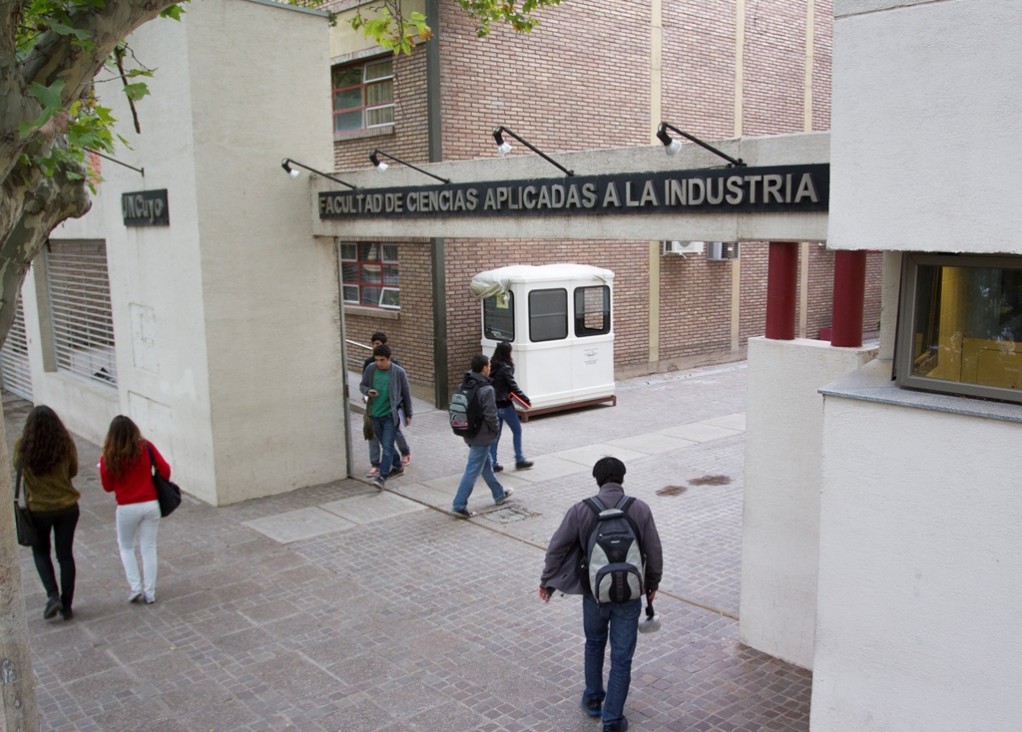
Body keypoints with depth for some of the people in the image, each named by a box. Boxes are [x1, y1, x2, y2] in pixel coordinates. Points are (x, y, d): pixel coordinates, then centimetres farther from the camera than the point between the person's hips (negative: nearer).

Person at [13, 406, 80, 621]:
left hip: (38, 509, -1)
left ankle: (53, 595, 5)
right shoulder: (65, 443, -14)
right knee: (65, 555, 12)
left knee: (40, 552, 21)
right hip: (67, 507, 1)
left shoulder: (23, 446, -16)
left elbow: (18, 469, 3)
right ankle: (66, 606, 18)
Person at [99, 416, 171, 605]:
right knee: (149, 548, 11)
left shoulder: (109, 456, -9)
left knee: (126, 547, 20)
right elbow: (165, 470, -6)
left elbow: (108, 486, 0)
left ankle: (135, 588, 11)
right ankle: (149, 593, 13)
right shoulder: (146, 447, -7)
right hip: (150, 504, 1)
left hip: (126, 508, -1)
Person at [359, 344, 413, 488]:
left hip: (391, 415, -4)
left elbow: (406, 394, -1)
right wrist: (368, 391, -14)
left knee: (387, 446, -12)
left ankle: (383, 476, -10)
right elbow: (362, 385, 11)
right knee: (384, 445, 16)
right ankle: (397, 467, 36)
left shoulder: (398, 372, -11)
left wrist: (408, 414, 4)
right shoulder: (370, 369, -4)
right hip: (375, 414, 4)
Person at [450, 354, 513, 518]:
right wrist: (495, 431, -4)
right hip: (482, 436, -9)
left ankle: (499, 494, 39)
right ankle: (459, 505, -2)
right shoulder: (486, 389, -21)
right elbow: (490, 415, -21)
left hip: (469, 433, 9)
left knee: (486, 465, 23)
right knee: (473, 471, -3)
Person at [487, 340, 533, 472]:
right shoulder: (505, 368, -16)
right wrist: (527, 400, -9)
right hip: (505, 405, -7)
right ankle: (519, 460, 13)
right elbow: (513, 387, -16)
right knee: (517, 431, 8)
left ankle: (493, 463, 13)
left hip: (494, 405, 7)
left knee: (495, 434, 13)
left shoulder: (492, 366, 5)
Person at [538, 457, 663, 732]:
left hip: (594, 593, 1)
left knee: (594, 645, 26)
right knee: (621, 658, 11)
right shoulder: (640, 509, -9)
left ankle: (593, 700, 40)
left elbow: (557, 549, -5)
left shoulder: (581, 510, -10)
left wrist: (547, 582, 10)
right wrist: (652, 583, 14)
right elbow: (654, 552, -3)